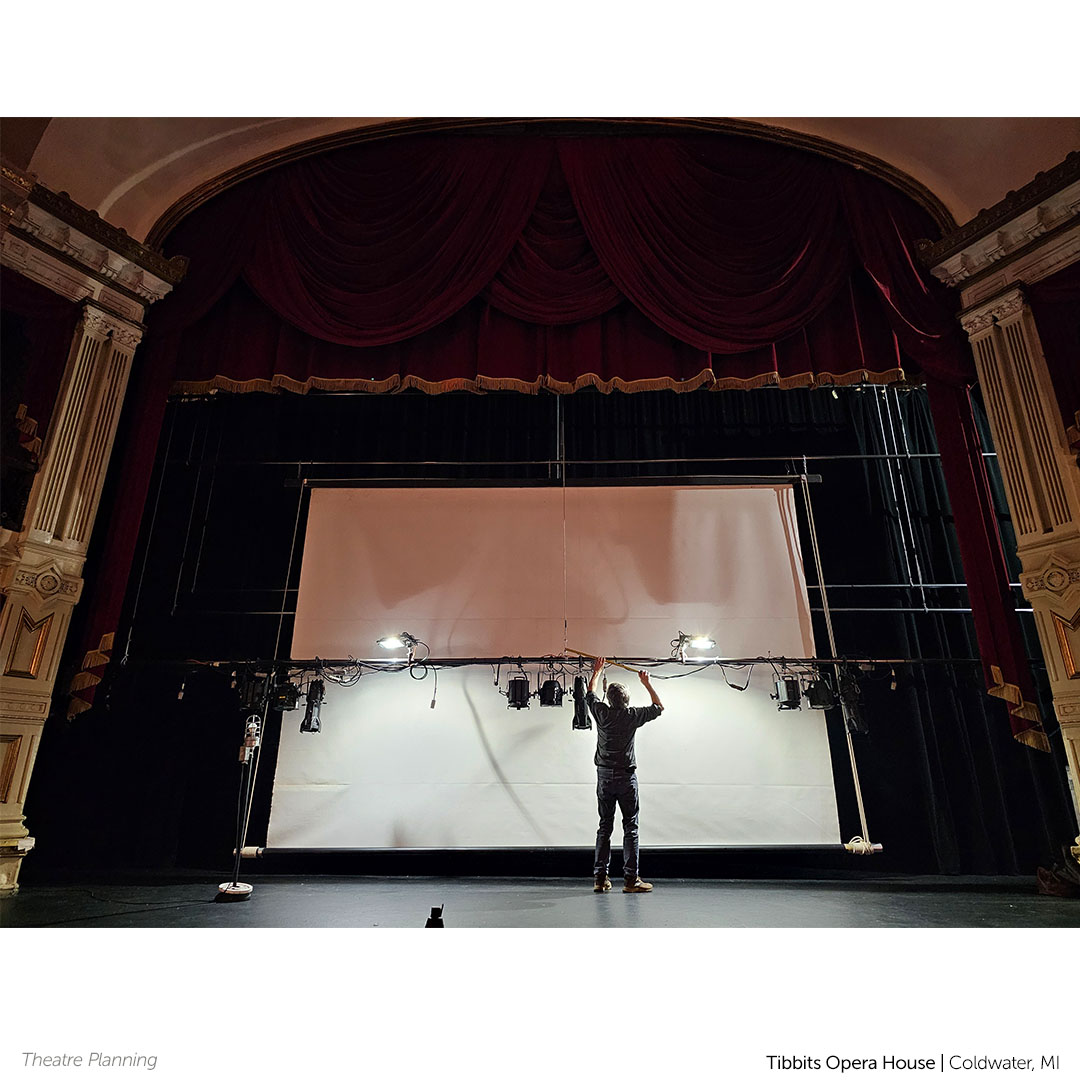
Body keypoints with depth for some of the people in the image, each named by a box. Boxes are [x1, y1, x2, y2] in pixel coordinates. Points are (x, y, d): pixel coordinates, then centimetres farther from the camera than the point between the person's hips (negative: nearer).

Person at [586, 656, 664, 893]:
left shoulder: (602, 713, -3)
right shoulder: (632, 716, -8)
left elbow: (590, 694, 19)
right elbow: (658, 707, 9)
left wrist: (597, 671, 29)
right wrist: (647, 684, 18)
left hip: (604, 776, 3)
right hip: (626, 777, -3)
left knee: (604, 827, 9)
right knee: (630, 827, 3)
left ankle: (600, 878, 11)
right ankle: (631, 879, 2)